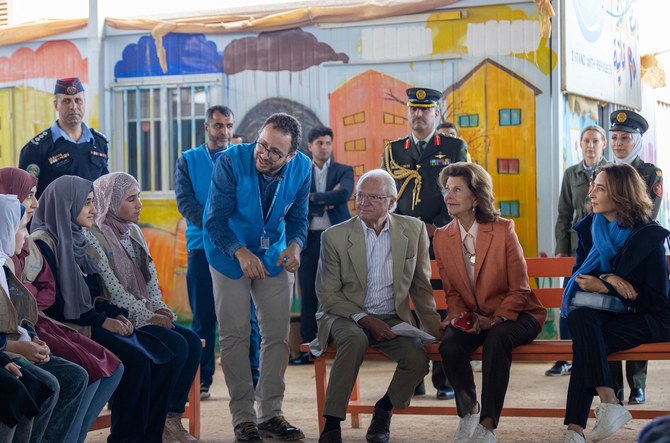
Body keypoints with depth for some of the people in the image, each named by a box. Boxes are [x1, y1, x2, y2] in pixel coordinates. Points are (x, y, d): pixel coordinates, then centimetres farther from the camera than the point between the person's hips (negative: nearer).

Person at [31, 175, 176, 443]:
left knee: (161, 357, -10)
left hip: (90, 322, 8)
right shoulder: (43, 243, -10)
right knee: (135, 360, -26)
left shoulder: (77, 240, 16)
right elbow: (54, 305, -16)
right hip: (67, 328, -8)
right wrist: (102, 321, -15)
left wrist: (117, 315, -1)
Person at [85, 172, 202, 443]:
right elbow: (111, 288, -17)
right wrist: (148, 315, -17)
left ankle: (173, 417, -7)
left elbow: (150, 276, 14)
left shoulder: (132, 231, 13)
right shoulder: (93, 237, -12)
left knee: (193, 341, -11)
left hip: (144, 313, 8)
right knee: (177, 345, -22)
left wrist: (158, 307, -4)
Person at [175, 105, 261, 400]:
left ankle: (251, 379, 3)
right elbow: (184, 201, -2)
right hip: (202, 246, 0)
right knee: (203, 317, 3)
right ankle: (202, 381, 7)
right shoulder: (188, 160, 9)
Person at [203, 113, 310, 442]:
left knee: (277, 335, 4)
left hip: (274, 257, 3)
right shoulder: (231, 161, -25)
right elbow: (215, 220, -22)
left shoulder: (301, 168, -14)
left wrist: (295, 245, -26)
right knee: (235, 336, -2)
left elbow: (297, 218, -5)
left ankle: (270, 414, 15)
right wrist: (241, 253, -36)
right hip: (230, 255, -3)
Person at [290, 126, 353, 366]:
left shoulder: (344, 171, 7)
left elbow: (343, 194, -13)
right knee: (308, 295, 2)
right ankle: (308, 348, 7)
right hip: (309, 238, 1)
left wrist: (313, 198, -10)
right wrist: (326, 200, -10)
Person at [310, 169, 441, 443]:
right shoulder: (335, 237, -5)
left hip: (392, 320, 2)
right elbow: (328, 294, -5)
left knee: (418, 359, -26)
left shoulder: (413, 230, 1)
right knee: (355, 338, -36)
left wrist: (436, 331, 1)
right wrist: (364, 319, -17)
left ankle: (384, 410, 4)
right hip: (345, 316, -2)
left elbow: (421, 287, 8)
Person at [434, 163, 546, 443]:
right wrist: (460, 316, -10)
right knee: (450, 345, -29)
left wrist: (495, 320, -21)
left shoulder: (503, 230, -8)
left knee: (496, 340, -37)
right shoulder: (442, 237, 4)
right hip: (469, 318, 3)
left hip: (510, 316, -3)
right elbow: (451, 291, 11)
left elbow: (519, 289, -6)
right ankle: (468, 411, -1)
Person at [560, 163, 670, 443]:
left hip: (643, 319, -4)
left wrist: (602, 287, -17)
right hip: (601, 312, 4)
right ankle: (610, 403, -42)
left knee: (588, 341, -32)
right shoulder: (588, 229, 8)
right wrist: (607, 278, -12)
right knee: (579, 318, -33)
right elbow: (579, 276, 10)